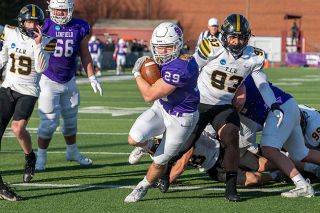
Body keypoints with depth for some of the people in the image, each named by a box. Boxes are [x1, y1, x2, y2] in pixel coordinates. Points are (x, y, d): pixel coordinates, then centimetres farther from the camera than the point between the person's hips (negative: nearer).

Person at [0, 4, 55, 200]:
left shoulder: (46, 41, -3)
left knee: (18, 128, -25)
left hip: (28, 91, -3)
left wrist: (38, 44, -22)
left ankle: (30, 156, 7)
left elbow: (41, 68, -14)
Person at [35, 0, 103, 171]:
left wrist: (92, 78, 6)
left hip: (69, 82, 4)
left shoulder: (80, 28, -4)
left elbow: (85, 55, 6)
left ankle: (72, 151, 38)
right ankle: (41, 156, 6)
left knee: (71, 119, 17)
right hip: (49, 81, -4)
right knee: (49, 122, -8)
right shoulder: (45, 27, -13)